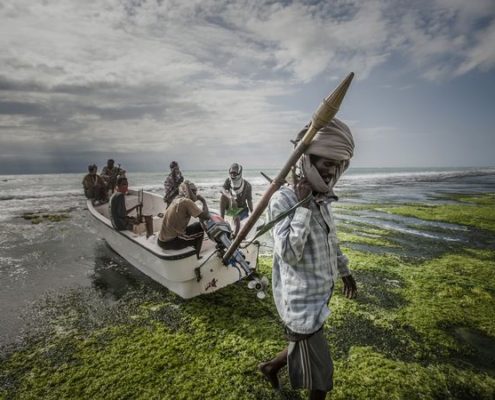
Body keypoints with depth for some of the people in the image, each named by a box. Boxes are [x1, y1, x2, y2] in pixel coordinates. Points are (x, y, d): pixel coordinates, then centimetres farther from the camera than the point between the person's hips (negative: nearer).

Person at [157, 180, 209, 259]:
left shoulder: (176, 200, 6)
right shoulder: (187, 201, -16)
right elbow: (205, 216, -18)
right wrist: (203, 200, -4)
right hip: (171, 242, -8)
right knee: (200, 228, 9)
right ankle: (196, 256, 16)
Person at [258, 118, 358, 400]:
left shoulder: (321, 199, 2)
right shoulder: (283, 199, -23)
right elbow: (289, 254, -31)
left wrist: (345, 272, 26)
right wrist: (303, 206, -30)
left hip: (319, 297, 8)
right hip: (301, 304, -8)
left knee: (305, 351, 28)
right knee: (321, 372, 12)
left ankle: (270, 367, 55)